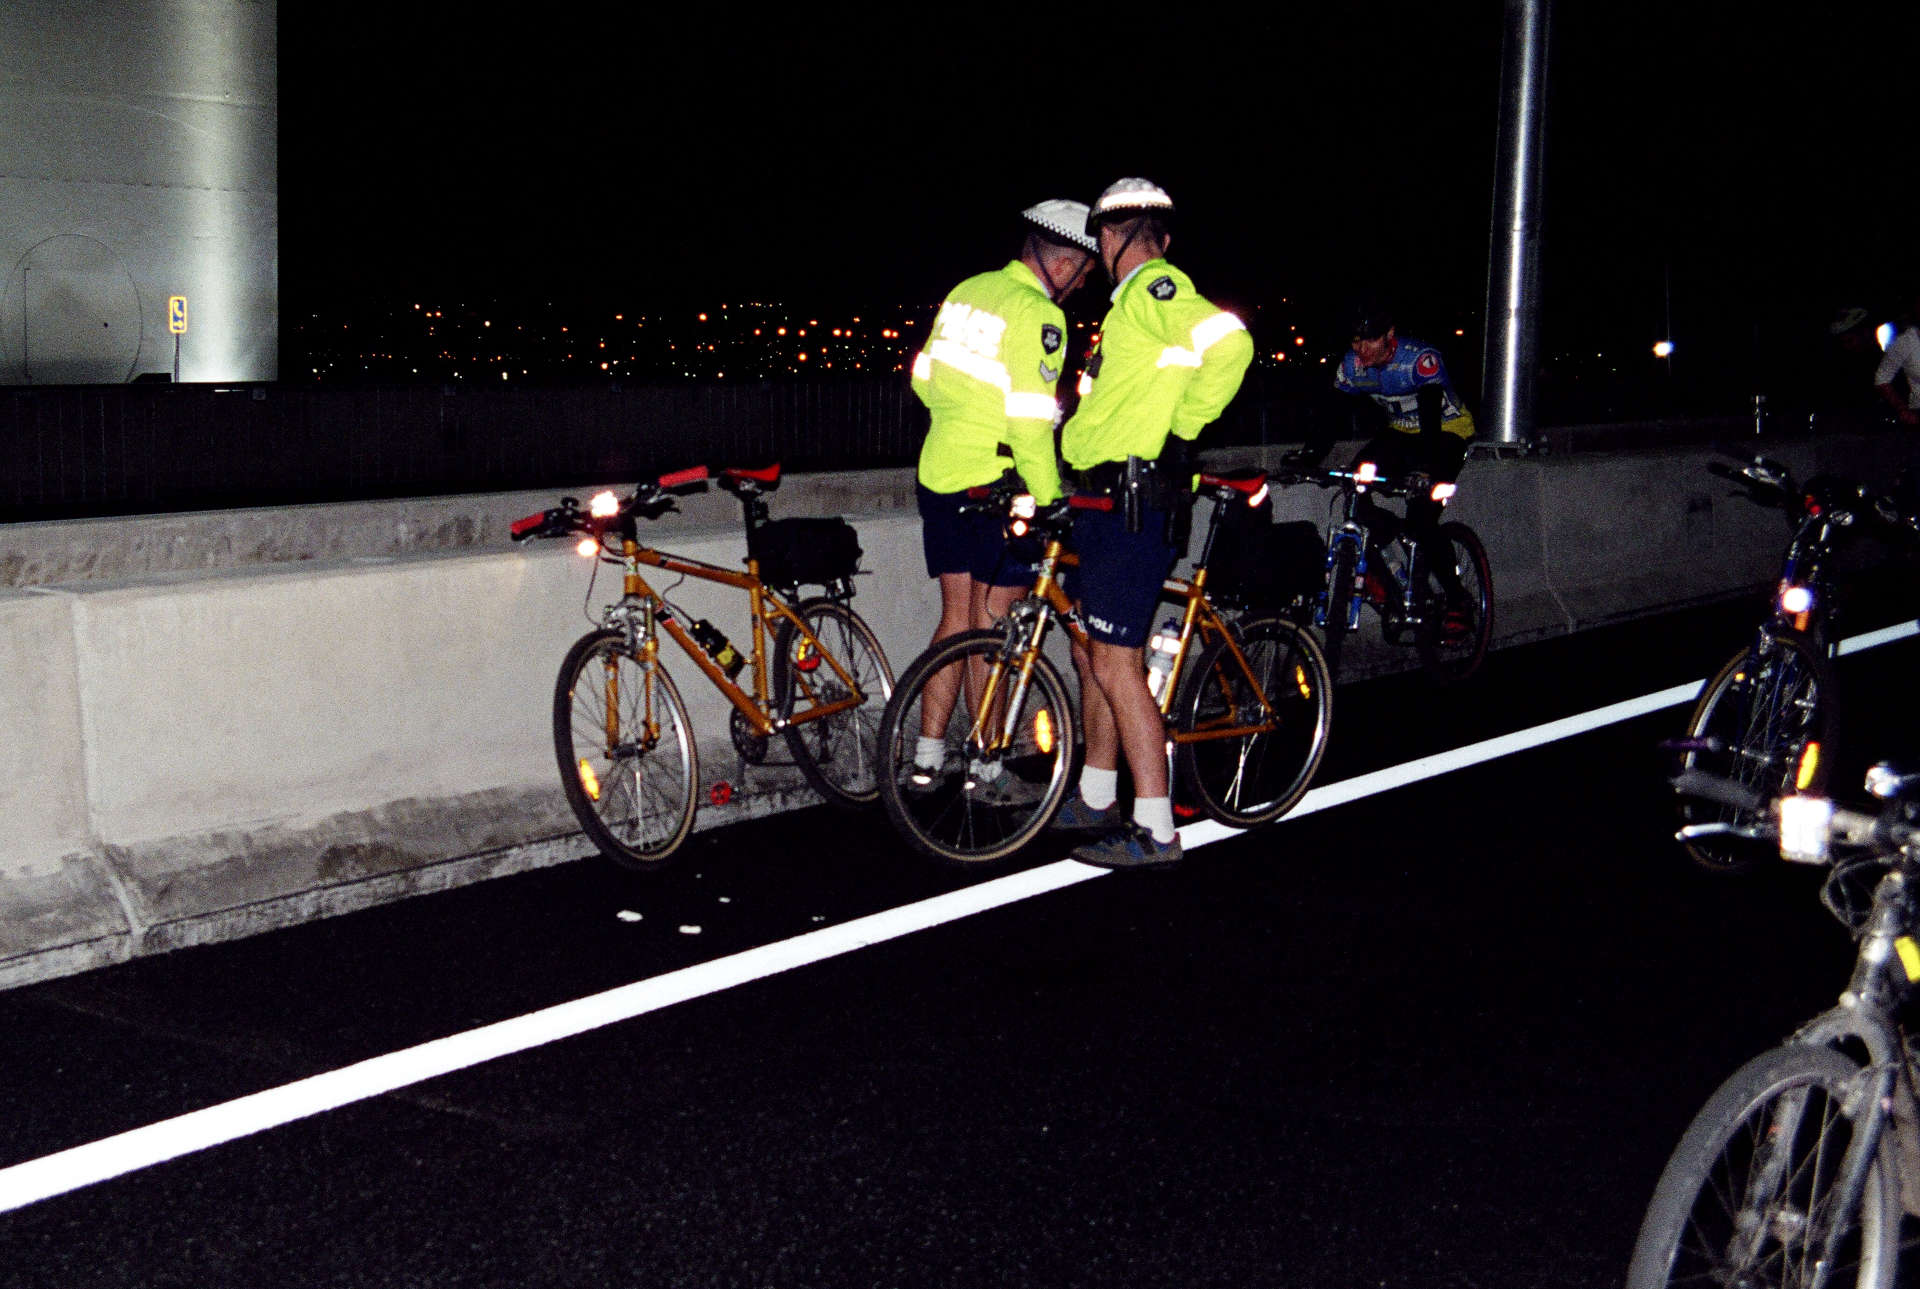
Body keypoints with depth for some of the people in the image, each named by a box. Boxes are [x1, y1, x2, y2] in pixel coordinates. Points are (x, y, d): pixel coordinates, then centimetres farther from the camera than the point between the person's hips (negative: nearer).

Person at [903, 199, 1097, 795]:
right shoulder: (1038, 315, -16)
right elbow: (1030, 422, -21)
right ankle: (987, 768, 10)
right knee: (991, 623, 2)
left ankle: (927, 758, 18)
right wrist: (1051, 500, -15)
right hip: (994, 484, -8)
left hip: (938, 472, 8)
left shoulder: (967, 291, 9)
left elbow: (925, 377, 16)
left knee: (957, 616, 16)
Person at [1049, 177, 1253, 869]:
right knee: (1090, 651, 18)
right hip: (1105, 499, 11)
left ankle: (1155, 830, -5)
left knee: (1115, 663, -9)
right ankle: (1096, 800, 29)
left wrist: (1181, 427, -19)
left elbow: (1230, 342, -28)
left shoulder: (1154, 287, -11)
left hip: (1134, 503, -11)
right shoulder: (1135, 299, 20)